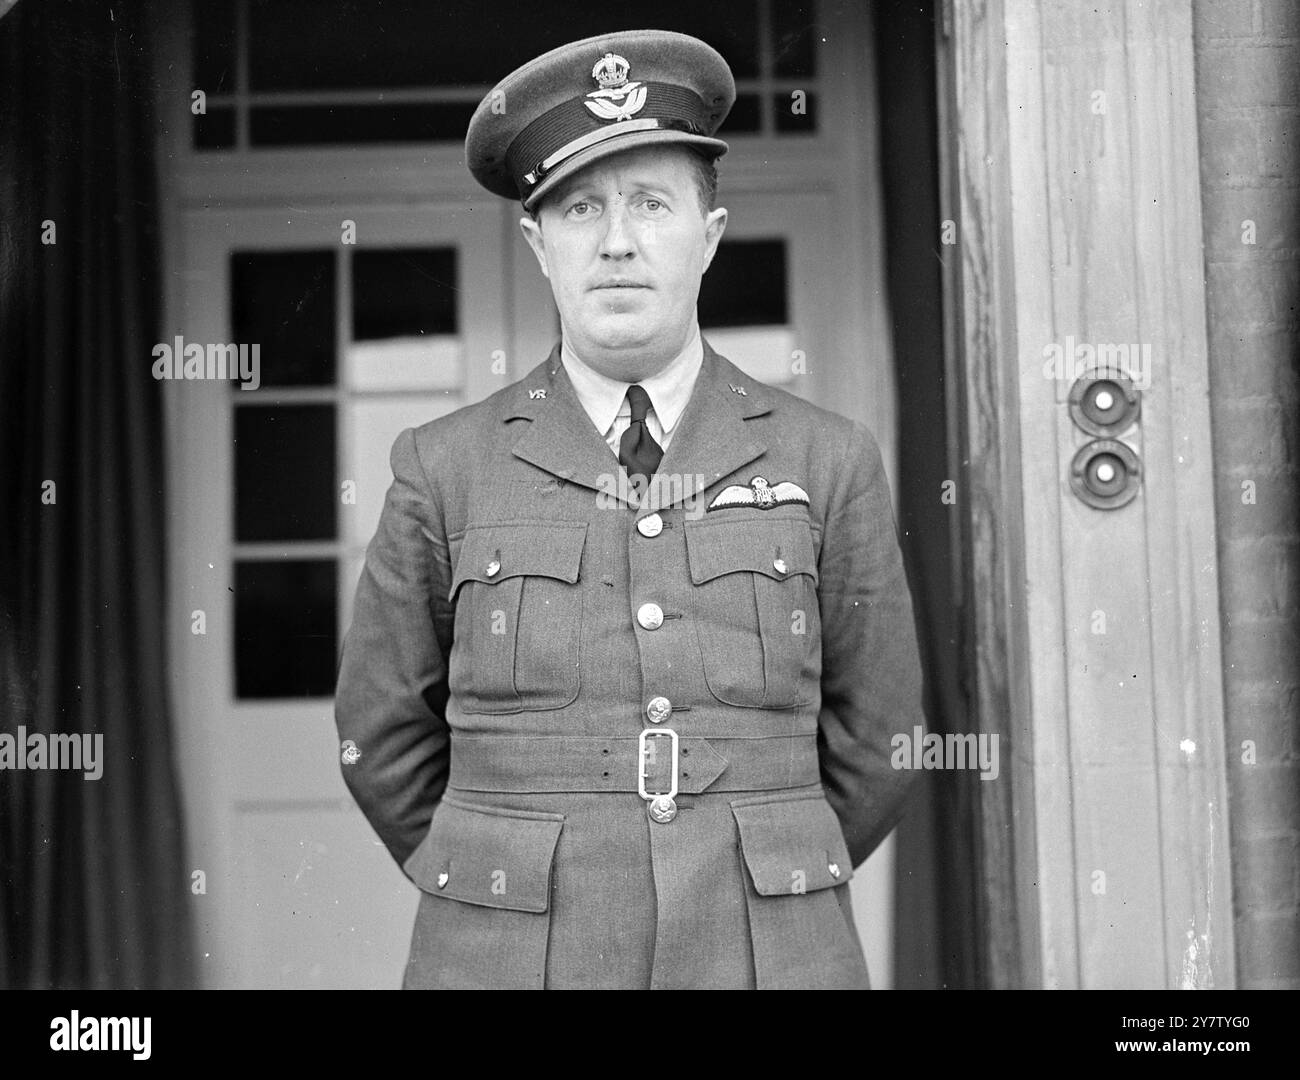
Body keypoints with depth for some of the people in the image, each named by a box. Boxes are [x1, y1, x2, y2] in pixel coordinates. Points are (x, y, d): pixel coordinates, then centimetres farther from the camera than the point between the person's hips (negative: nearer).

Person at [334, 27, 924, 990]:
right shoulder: (444, 471, 1)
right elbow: (383, 733, 11)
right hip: (512, 966, 0)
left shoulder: (830, 464, 1)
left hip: (766, 963, 1)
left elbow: (871, 740, 11)